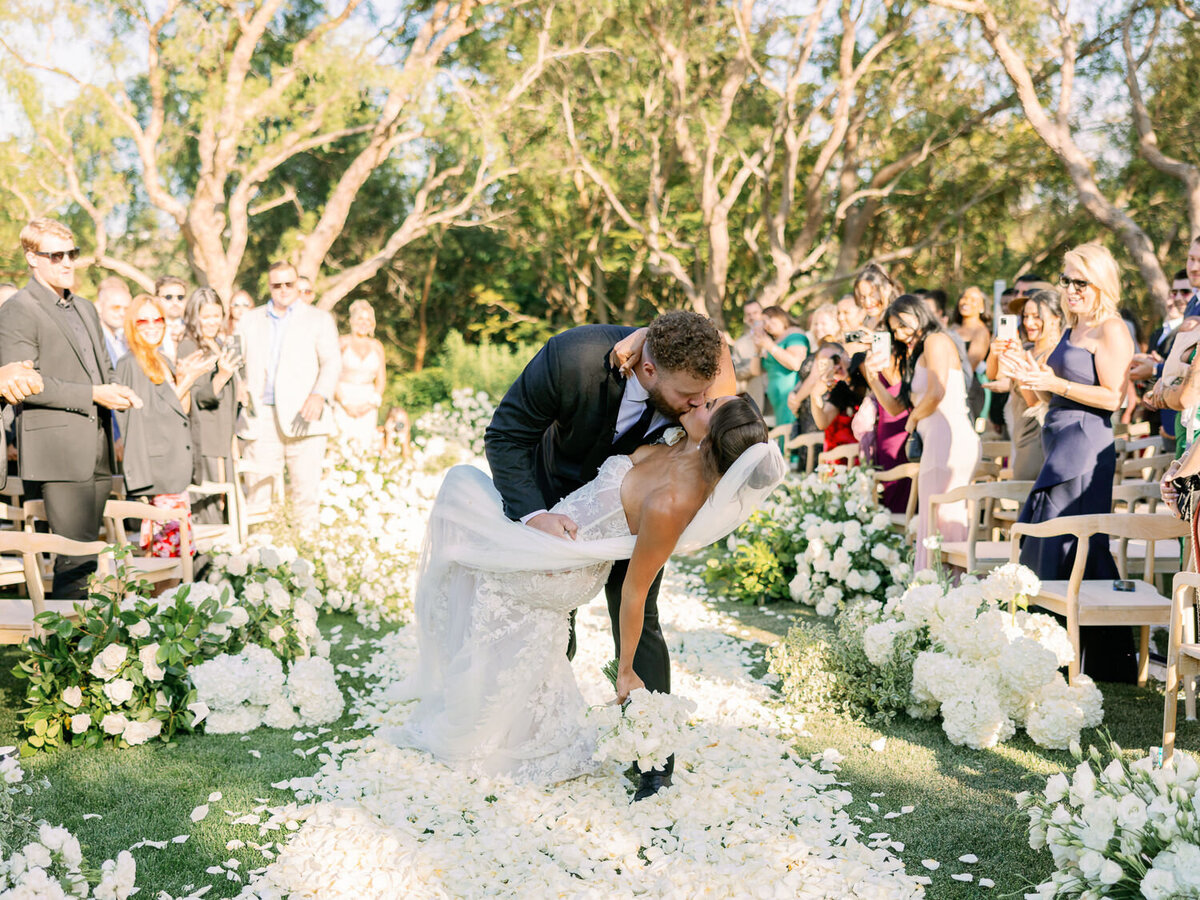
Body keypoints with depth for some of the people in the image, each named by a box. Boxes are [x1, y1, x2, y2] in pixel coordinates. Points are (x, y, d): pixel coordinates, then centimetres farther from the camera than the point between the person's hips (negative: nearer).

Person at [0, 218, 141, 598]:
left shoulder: (86, 309, 21)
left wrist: (116, 392, 6)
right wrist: (92, 394, -17)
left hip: (97, 452, 8)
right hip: (59, 453, -8)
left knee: (85, 552, 10)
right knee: (77, 557, -10)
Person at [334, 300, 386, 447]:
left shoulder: (377, 346, 11)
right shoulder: (342, 342, 1)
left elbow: (381, 380, 10)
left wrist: (371, 404, -5)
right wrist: (345, 403, -11)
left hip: (368, 405, 3)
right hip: (343, 403, -3)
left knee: (366, 445, -5)